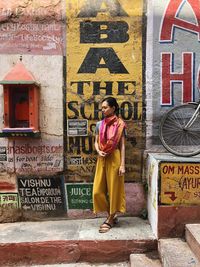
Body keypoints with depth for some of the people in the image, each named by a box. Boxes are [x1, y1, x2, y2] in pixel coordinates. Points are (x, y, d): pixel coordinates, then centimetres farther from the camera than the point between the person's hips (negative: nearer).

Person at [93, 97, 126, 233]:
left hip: (114, 158, -5)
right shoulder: (99, 124, 7)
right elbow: (96, 142, 12)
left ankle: (110, 220, 18)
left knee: (113, 188, 4)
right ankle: (112, 215, 26)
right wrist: (99, 151, -10)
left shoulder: (120, 124, -5)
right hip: (102, 159, 5)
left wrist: (122, 164, -11)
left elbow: (122, 145, -6)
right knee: (98, 190, 6)